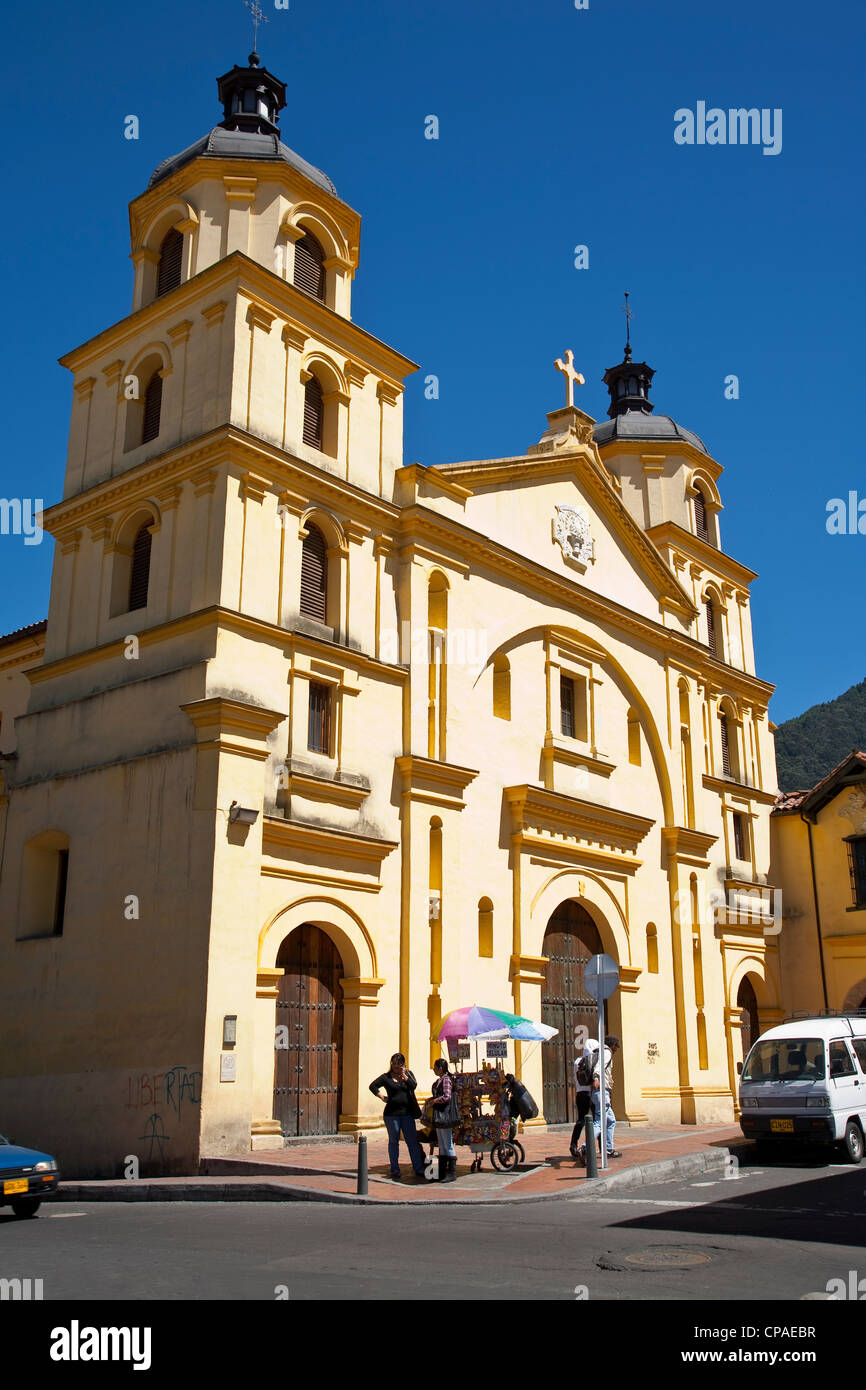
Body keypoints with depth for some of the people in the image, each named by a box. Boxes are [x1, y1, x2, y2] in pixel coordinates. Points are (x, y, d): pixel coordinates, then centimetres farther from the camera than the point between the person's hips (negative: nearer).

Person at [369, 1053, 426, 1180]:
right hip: (392, 1113, -1)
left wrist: (404, 1076, -16)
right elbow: (373, 1086, 1)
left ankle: (419, 1169, 3)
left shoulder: (408, 1074, 10)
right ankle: (395, 1169, 12)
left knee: (412, 1141, 0)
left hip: (407, 1113, 2)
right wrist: (382, 1098, -3)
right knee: (393, 1141, 5)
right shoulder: (386, 1077, 4)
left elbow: (413, 1086, -6)